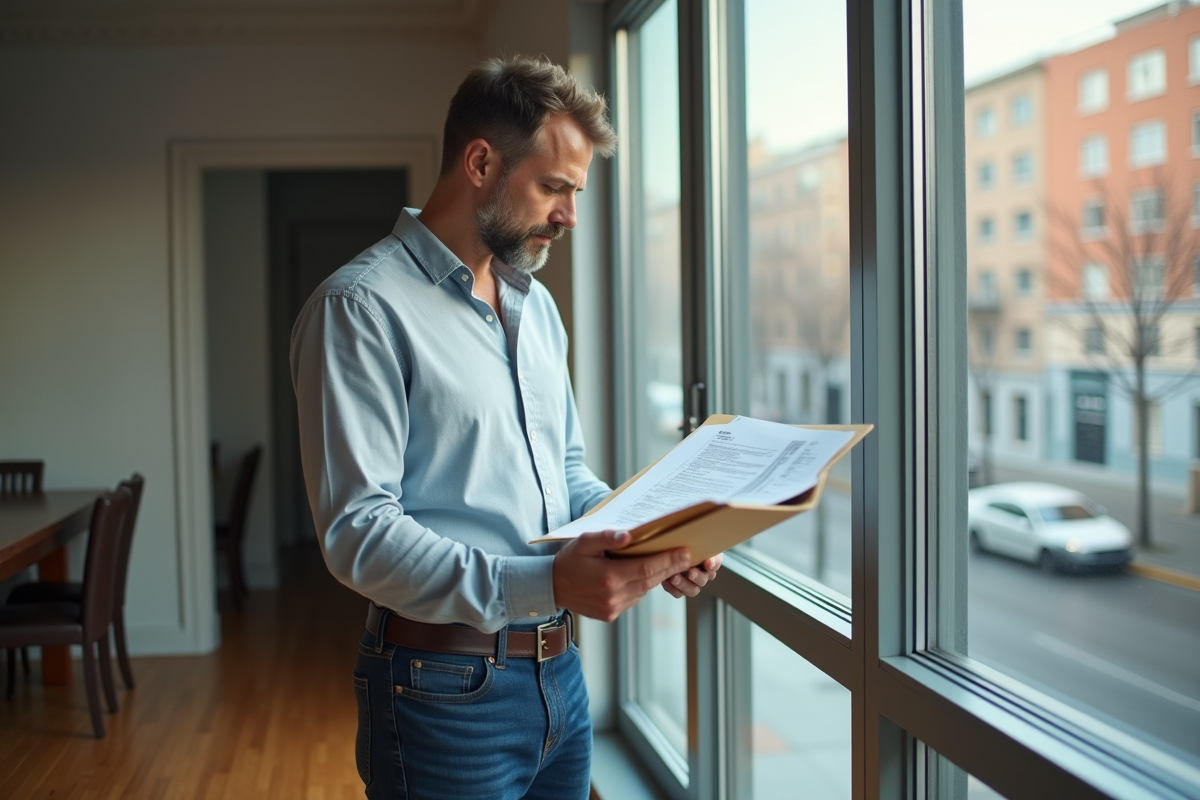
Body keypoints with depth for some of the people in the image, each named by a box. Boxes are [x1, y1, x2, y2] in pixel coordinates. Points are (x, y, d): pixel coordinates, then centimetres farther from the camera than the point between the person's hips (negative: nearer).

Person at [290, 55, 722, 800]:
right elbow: (358, 531, -21)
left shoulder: (537, 305, 12)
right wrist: (545, 584, -31)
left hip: (559, 674, 7)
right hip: (446, 689, -7)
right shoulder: (362, 306, -14)